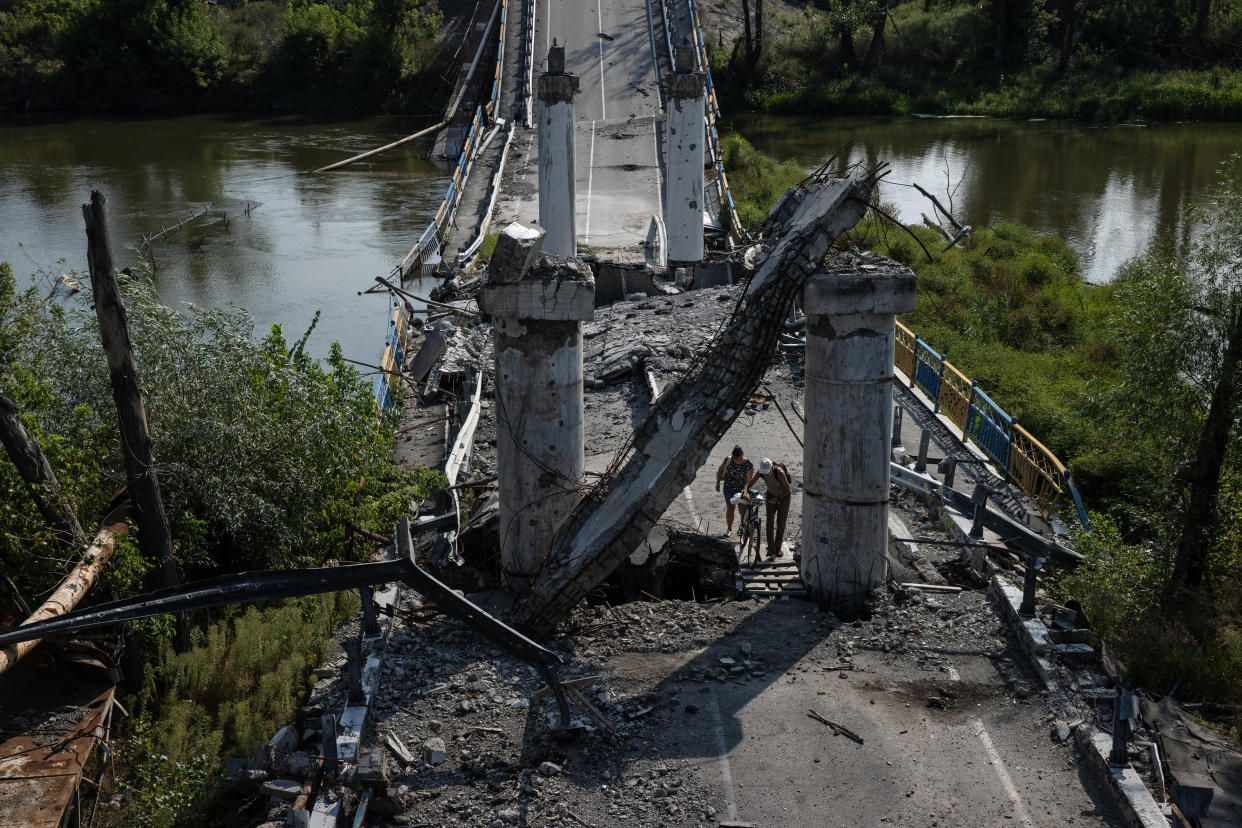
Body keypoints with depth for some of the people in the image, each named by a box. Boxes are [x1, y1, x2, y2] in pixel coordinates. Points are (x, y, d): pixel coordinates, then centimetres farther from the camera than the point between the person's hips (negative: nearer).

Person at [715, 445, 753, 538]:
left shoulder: (749, 465, -18)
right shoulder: (728, 460, -13)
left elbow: (748, 480, -23)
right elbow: (721, 469, 5)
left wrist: (745, 491, -37)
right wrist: (718, 483, 5)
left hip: (742, 489, -1)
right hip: (729, 488, 1)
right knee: (730, 508, 2)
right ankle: (729, 529, 19)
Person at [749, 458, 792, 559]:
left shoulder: (779, 472, -34)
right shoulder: (760, 472, -22)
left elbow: (787, 488, -23)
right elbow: (749, 482, -21)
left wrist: (778, 498, -27)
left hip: (784, 495, -3)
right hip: (771, 495, 3)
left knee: (781, 522, -2)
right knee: (770, 522, -6)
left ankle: (778, 549, 9)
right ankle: (771, 549, -4)